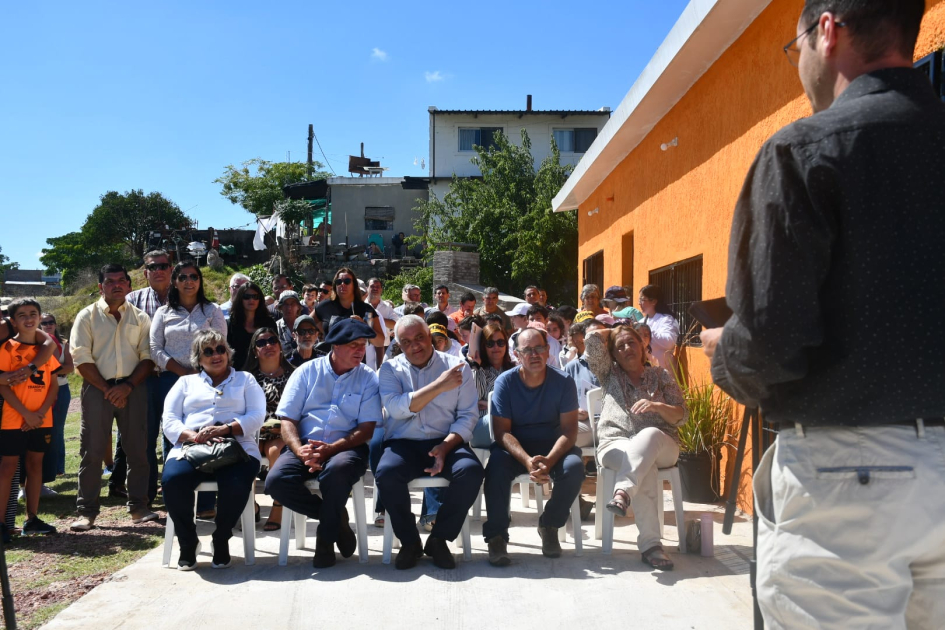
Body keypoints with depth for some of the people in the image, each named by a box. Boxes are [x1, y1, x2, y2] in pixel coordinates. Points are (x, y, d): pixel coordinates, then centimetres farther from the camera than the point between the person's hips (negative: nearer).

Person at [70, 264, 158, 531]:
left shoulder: (140, 317, 9)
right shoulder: (88, 316, 4)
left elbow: (148, 357, 3)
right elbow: (81, 358, -3)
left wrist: (127, 386, -10)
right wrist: (106, 389, -9)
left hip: (133, 388, 2)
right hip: (97, 388, -1)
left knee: (137, 449, 3)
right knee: (92, 450, 0)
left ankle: (138, 506, 12)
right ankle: (86, 511, 7)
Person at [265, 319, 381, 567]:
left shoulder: (369, 378, 5)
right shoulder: (306, 372, 9)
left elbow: (366, 428, -3)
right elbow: (288, 419, 3)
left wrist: (329, 449, -18)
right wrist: (300, 450, -18)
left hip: (347, 447, -2)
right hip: (305, 446, 2)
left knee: (336, 470, -38)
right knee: (276, 481, -27)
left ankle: (326, 538, -11)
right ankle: (337, 518, -3)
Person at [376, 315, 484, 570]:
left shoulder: (457, 366, 7)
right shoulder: (390, 369, 6)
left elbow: (467, 415, 1)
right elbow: (396, 408, -12)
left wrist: (445, 446, -15)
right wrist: (439, 386, -19)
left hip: (446, 442, 1)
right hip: (403, 443, 0)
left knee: (471, 471, -29)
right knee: (386, 472, -32)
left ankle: (439, 539, -7)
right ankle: (409, 541, -7)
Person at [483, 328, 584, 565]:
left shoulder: (563, 381, -8)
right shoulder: (505, 381, -10)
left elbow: (569, 429, -11)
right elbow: (502, 431, -14)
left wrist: (550, 460, -30)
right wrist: (527, 461, -32)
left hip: (552, 447, 1)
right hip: (515, 448, -1)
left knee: (575, 466, -29)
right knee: (496, 463, -32)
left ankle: (550, 525, -4)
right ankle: (496, 536, -22)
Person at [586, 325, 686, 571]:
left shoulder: (661, 377, 19)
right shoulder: (610, 374, 20)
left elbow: (681, 416, 8)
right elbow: (592, 339, 6)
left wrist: (657, 406, -12)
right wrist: (613, 331, 24)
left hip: (660, 445, 1)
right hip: (616, 445, 0)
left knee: (649, 434, -39)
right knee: (645, 467, -38)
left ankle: (623, 492, -54)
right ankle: (650, 543, -45)